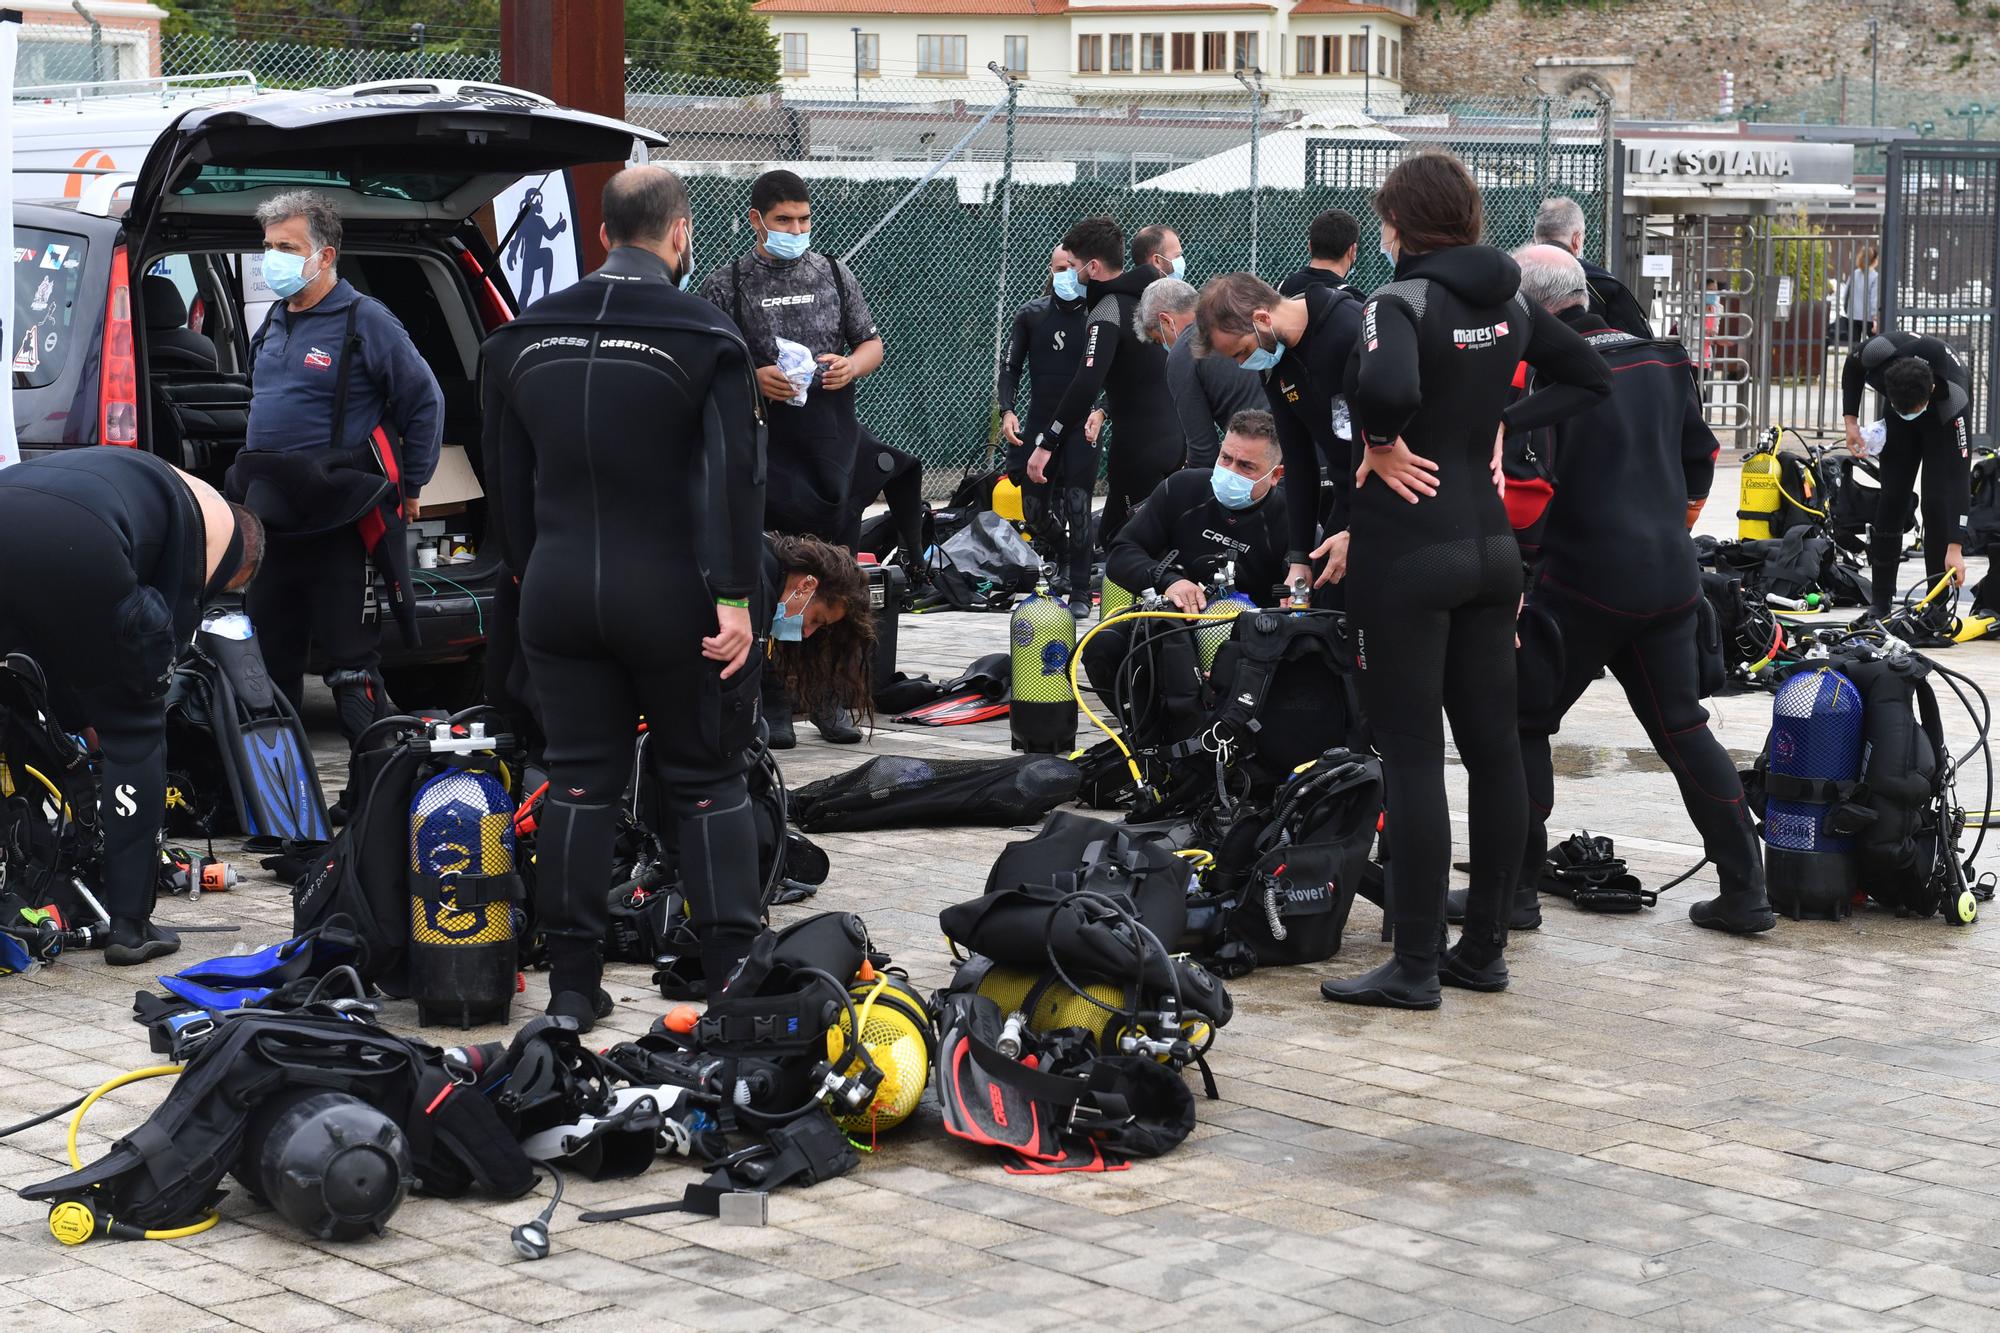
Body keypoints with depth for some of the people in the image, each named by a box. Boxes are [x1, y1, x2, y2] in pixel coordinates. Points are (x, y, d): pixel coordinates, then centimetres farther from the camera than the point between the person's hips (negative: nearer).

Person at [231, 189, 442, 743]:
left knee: (351, 664, -6)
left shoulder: (364, 321, -9)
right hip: (268, 523, 8)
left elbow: (425, 402, -5)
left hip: (339, 527, -8)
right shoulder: (273, 323, 14)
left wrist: (409, 488, -2)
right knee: (268, 662, 13)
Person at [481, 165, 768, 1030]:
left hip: (559, 595, 4)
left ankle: (572, 984, 12)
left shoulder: (523, 339, 7)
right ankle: (734, 974, 6)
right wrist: (736, 597, -15)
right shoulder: (705, 339, -9)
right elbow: (733, 476, -16)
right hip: (673, 598, -4)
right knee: (708, 782, 6)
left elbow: (506, 476, 14)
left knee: (578, 783, 10)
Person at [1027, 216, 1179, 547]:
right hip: (1174, 441, 8)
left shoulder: (1107, 314, -17)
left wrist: (1046, 444, -26)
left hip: (1139, 449, -8)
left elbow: (1085, 386, -29)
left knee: (1116, 540, 2)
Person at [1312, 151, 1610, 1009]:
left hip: (1408, 548, -7)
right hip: (1491, 544, 7)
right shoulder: (1507, 300, 8)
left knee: (1412, 754, -3)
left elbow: (1386, 388, -34)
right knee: (1494, 746, 9)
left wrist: (1381, 444, -15)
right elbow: (1590, 378, 20)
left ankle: (1415, 967, 0)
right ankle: (1484, 951, 17)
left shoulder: (1402, 302, -14)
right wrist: (1501, 424, 13)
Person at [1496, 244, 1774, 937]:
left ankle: (1515, 889, 5)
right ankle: (1745, 892, 13)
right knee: (1682, 727, 14)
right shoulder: (1662, 361, 11)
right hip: (1672, 581, 7)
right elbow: (1700, 454, 20)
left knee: (1521, 723, 5)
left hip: (1581, 582, -7)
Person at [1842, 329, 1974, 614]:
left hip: (1944, 417, -3)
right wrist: (1850, 421, -16)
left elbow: (1958, 479, -42)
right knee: (1891, 498, -4)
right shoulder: (1878, 352, -38)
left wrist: (1955, 548, -45)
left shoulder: (1954, 399, -43)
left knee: (1937, 502, -15)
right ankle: (1882, 601, 3)